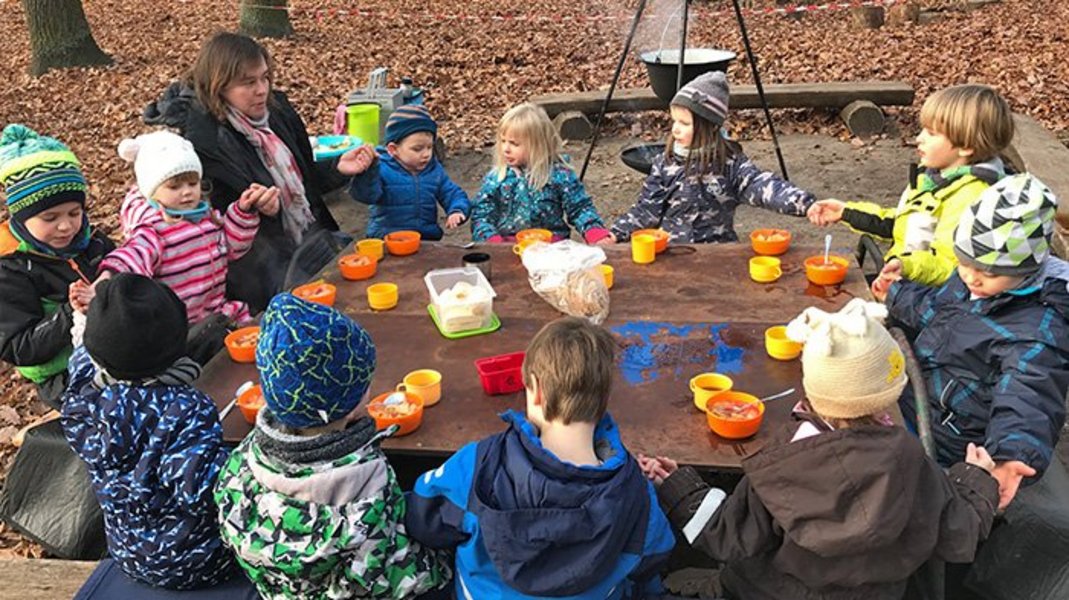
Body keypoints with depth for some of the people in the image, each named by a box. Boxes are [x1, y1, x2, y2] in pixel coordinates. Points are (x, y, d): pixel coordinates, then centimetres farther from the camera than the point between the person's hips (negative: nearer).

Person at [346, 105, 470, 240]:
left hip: (427, 239, 2)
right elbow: (366, 194, -22)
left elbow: (453, 194, 16)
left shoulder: (434, 170, 9)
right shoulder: (382, 169, -6)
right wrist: (367, 171, -41)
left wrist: (457, 211, -7)